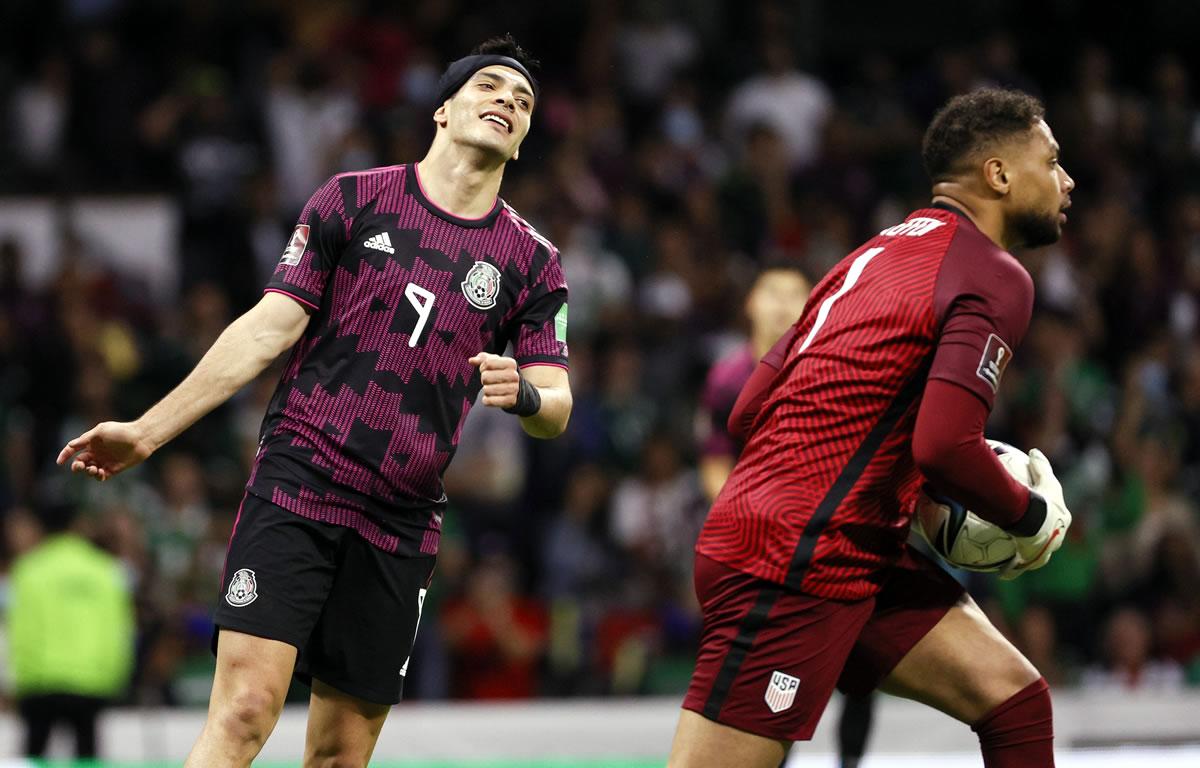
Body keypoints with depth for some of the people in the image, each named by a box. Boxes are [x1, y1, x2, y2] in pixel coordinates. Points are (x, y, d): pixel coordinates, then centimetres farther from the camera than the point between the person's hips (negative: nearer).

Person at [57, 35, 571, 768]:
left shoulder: (532, 262, 9)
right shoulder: (353, 200, 4)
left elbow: (557, 408, 7)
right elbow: (271, 328, 4)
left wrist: (523, 393, -18)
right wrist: (148, 431, 1)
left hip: (400, 528, 3)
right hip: (296, 488, -3)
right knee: (245, 709, -18)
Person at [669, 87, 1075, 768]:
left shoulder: (883, 252, 17)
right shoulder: (996, 278, -9)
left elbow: (751, 411, 15)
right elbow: (946, 447, -23)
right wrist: (1036, 517, -4)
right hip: (793, 565, -10)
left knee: (1015, 699, 6)